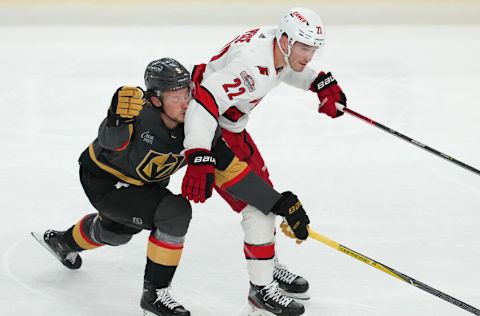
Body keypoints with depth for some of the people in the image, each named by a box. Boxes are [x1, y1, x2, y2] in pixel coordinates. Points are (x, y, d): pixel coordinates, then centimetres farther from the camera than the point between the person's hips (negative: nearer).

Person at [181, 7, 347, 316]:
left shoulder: (276, 42, -6)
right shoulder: (252, 65, -35)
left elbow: (289, 67, 20)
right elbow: (203, 103, -43)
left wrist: (321, 82, 4)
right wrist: (199, 159, -52)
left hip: (231, 125, 10)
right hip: (210, 133, -10)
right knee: (257, 205, -11)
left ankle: (268, 266, 40)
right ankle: (261, 289, -2)